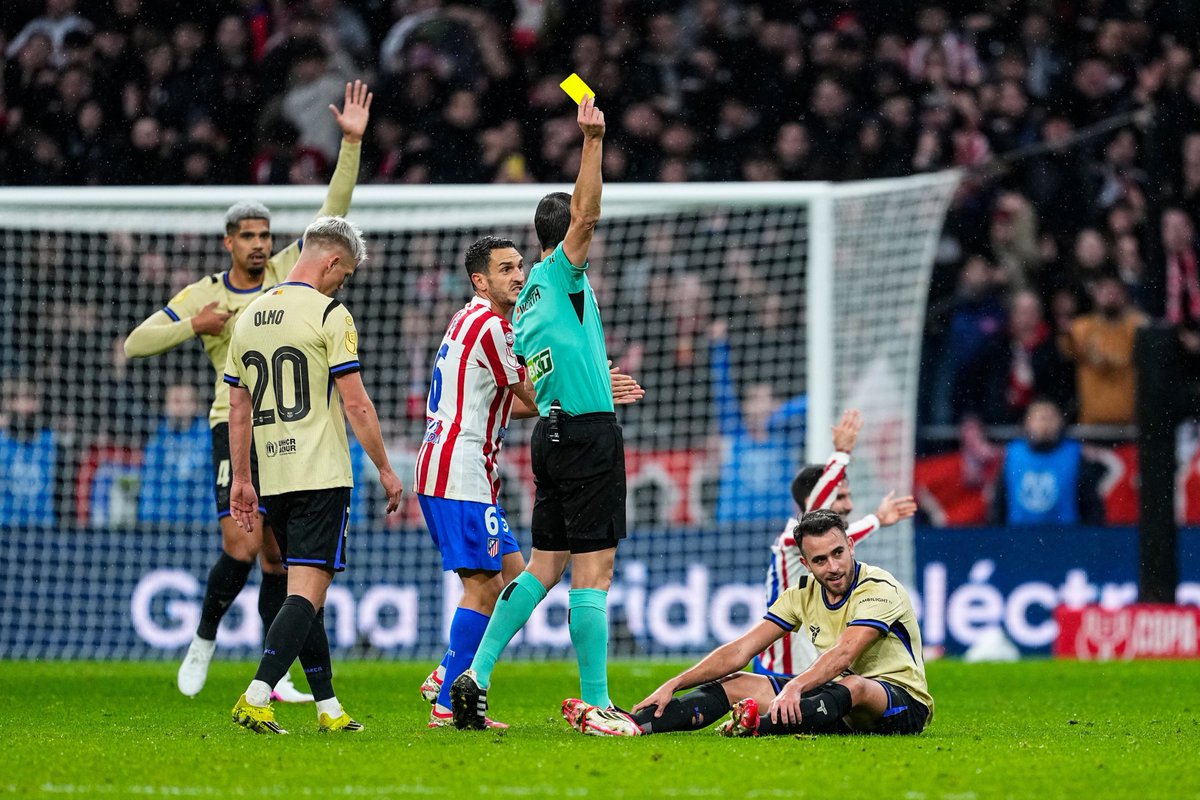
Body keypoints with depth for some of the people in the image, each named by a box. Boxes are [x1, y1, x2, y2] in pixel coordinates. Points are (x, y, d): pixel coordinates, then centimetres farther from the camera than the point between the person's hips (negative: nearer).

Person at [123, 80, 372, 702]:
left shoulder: (287, 272, 7)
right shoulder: (203, 295, 3)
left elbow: (333, 211, 3)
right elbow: (135, 343, 5)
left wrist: (351, 144, -6)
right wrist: (193, 327, -10)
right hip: (235, 425, -2)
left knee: (279, 557, 1)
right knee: (242, 545, -15)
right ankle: (203, 642, 7)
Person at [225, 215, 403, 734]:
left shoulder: (250, 317, 12)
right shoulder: (329, 314, -9)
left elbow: (238, 408, 15)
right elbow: (355, 404, -10)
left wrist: (241, 479, 21)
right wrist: (385, 470, -2)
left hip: (272, 479, 7)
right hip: (321, 475, -7)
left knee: (308, 592, 14)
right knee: (307, 591, -8)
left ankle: (329, 709, 15)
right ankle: (256, 699, -21)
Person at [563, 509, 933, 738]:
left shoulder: (879, 589, -17)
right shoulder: (803, 595, 4)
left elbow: (844, 653, -33)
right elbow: (740, 650, 3)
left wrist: (795, 687, -49)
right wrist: (673, 685, -5)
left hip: (900, 701, -7)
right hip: (834, 696, 7)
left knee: (852, 686, -42)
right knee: (734, 684, -6)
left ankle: (761, 726, -64)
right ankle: (634, 724, -24)